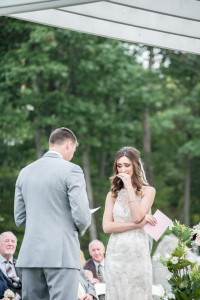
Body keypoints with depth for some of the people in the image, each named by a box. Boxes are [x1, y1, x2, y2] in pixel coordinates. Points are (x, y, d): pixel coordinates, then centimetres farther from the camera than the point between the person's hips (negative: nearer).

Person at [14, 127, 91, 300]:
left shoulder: (25, 172, 12)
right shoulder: (71, 170, -6)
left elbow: (20, 219, 14)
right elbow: (82, 216, -10)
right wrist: (79, 229, 12)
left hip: (30, 254, 6)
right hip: (62, 254, -6)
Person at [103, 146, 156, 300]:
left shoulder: (147, 191, 4)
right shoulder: (113, 194, 11)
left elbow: (137, 217, -12)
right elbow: (107, 226, -1)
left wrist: (129, 187, -8)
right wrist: (137, 224, -11)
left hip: (138, 252, -2)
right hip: (116, 251, 2)